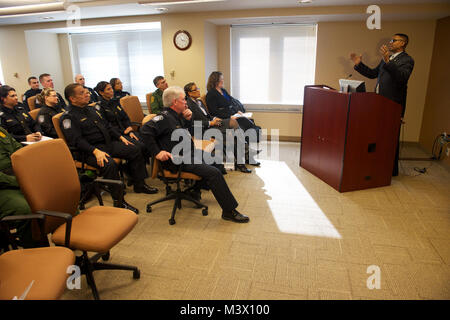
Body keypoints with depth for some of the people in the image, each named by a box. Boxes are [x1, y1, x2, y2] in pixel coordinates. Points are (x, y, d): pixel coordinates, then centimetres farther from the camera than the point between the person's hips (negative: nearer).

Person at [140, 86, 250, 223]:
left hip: (189, 154, 11)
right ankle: (229, 211, -14)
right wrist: (157, 152, -25)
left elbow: (185, 129, 32)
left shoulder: (176, 115, 13)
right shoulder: (165, 117, -16)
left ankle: (195, 191, 28)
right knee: (213, 173, -21)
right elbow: (145, 130, -26)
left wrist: (188, 119, 9)